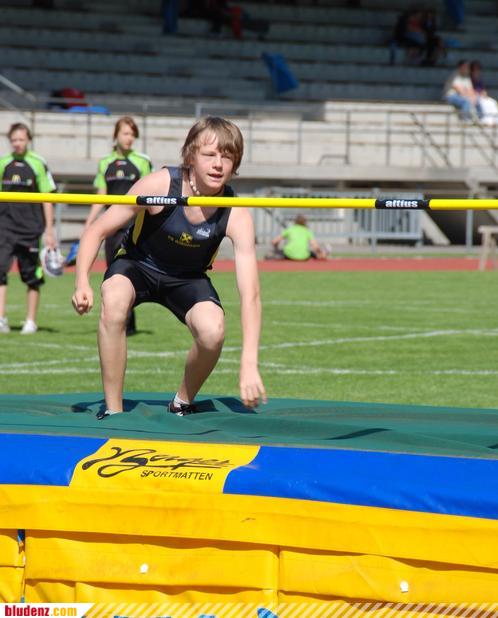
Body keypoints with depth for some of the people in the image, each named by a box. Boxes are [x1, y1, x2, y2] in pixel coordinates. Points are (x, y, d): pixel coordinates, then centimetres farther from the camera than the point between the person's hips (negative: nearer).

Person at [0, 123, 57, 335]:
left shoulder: (38, 165, -1)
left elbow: (47, 200, 2)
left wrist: (49, 230, -2)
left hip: (31, 229, -2)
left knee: (32, 277, 5)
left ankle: (30, 321, 15)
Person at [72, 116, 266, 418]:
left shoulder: (236, 216, -25)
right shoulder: (159, 185, -27)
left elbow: (250, 294, -29)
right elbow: (97, 231, -17)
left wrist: (249, 365, -39)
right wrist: (82, 283, -33)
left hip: (187, 279, 1)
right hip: (137, 264, -1)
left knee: (213, 331, -29)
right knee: (113, 304, -35)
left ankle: (183, 404, 4)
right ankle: (113, 412, -21)